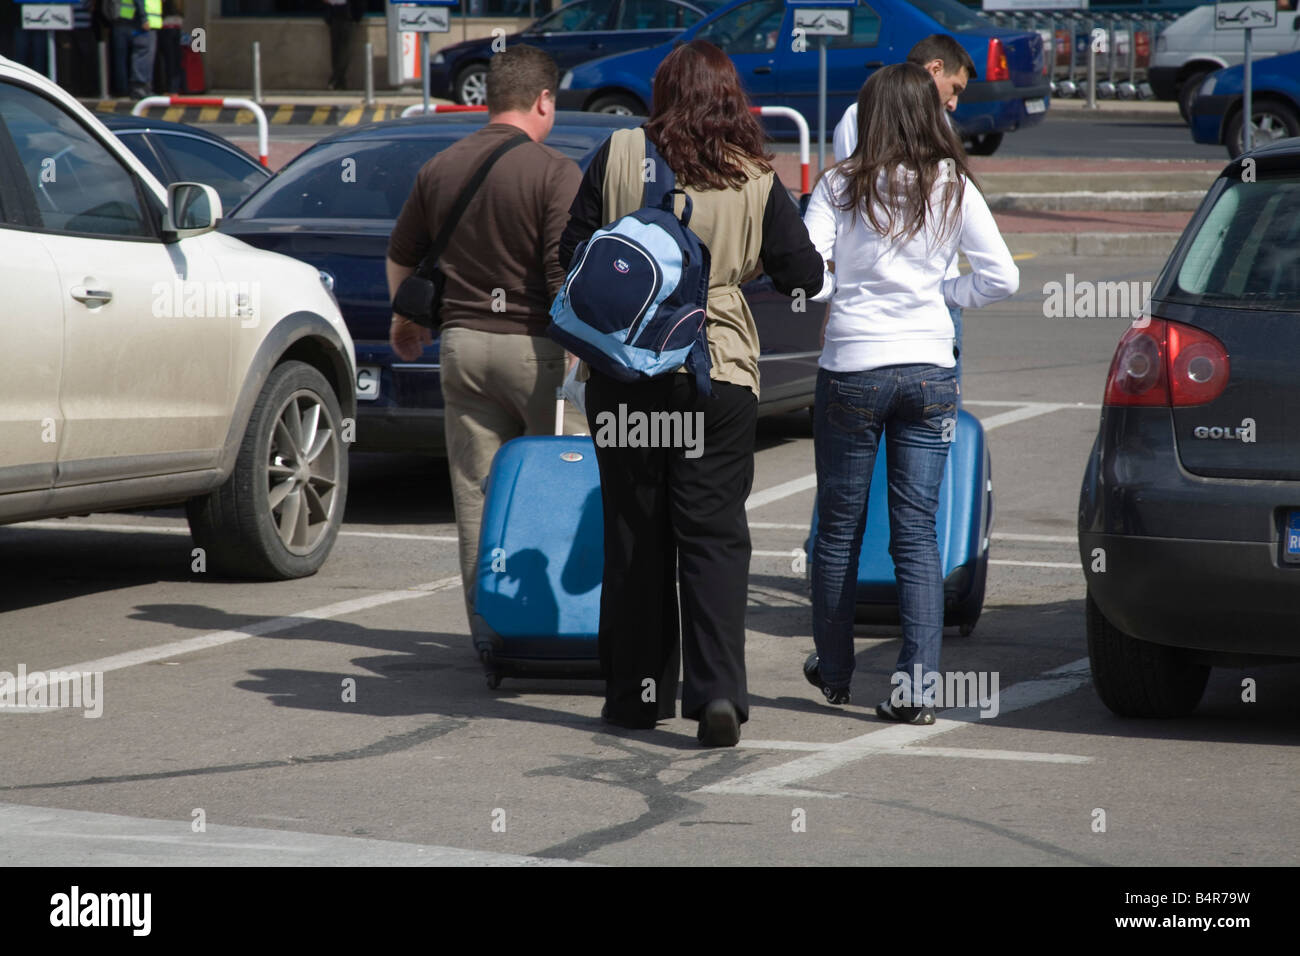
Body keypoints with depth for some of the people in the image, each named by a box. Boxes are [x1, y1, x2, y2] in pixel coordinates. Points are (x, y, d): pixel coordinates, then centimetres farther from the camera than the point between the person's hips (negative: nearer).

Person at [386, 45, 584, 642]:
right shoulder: (555, 173, -11)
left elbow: (401, 257, 19)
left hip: (462, 342, 5)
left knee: (477, 496, 8)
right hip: (536, 346, -5)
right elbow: (567, 274, -18)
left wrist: (404, 321, 37)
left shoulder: (439, 169, 7)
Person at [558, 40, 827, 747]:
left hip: (624, 369, 1)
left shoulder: (619, 155, -3)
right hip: (719, 369, -1)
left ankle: (637, 690, 16)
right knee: (714, 533, 2)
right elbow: (806, 276, 1)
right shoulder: (755, 179, -3)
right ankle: (718, 691, -10)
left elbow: (572, 252, 1)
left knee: (633, 531, 11)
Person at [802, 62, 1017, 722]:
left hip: (852, 370, -2)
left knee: (838, 528, 12)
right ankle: (915, 684, -4)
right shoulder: (954, 187, 0)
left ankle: (833, 672, 26)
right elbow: (1002, 278, 0)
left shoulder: (840, 186, -4)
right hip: (929, 371, 2)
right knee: (917, 532, 4)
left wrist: (844, 291, 8)